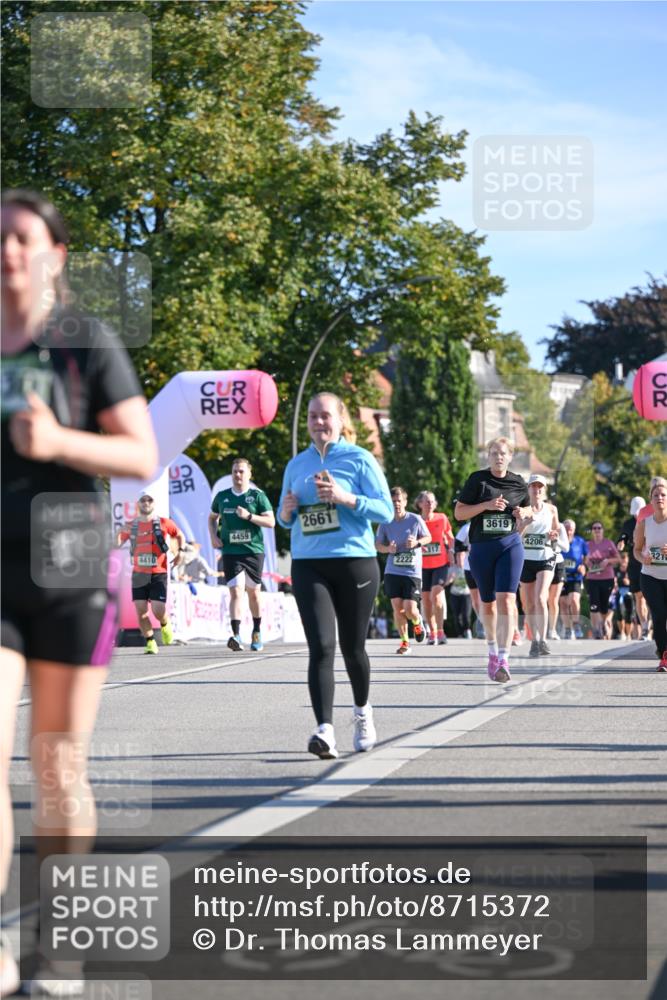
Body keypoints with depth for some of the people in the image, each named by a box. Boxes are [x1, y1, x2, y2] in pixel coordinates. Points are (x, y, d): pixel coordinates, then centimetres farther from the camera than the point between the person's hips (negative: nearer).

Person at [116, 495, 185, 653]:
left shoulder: (163, 523, 2)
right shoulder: (131, 526, 7)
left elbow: (180, 535, 16)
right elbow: (118, 542, 5)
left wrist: (181, 550, 2)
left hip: (159, 574, -2)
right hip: (139, 574, 2)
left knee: (158, 610, -11)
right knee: (141, 610, -5)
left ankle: (165, 625, 24)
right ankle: (150, 642, 13)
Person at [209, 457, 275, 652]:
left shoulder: (257, 496, 0)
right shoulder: (222, 496, 10)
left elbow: (271, 521, -5)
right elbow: (212, 518, 26)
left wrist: (249, 516, -17)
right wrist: (214, 536, 9)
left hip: (254, 550, -1)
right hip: (230, 551, 1)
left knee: (253, 592, 9)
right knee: (235, 591, -12)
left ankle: (256, 632, 28)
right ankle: (236, 635, -20)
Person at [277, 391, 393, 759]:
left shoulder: (359, 459, 0)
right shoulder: (297, 464, 12)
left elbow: (385, 511, -5)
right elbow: (285, 519, 21)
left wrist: (346, 498, -18)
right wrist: (287, 511, -2)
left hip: (355, 562, -2)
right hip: (308, 564, 2)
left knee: (352, 647, 9)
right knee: (321, 647, -13)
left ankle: (363, 711, 37)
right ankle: (325, 730, -21)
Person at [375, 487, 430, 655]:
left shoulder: (415, 519, -4)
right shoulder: (385, 522, 2)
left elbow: (428, 537, 8)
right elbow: (377, 544, 10)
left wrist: (417, 542, -13)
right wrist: (388, 549, -11)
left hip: (412, 572, -2)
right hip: (392, 572, 2)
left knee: (410, 609, -10)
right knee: (397, 608, -2)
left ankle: (417, 623, 26)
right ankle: (404, 641, 14)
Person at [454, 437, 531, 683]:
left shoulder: (518, 483, 6)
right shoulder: (477, 479, -1)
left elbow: (528, 507, 23)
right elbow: (459, 513, -3)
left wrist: (523, 512, -1)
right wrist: (487, 505, -16)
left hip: (510, 545, 0)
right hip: (481, 547, 0)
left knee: (506, 600, -16)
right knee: (488, 604, 12)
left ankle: (503, 660, -20)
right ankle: (492, 649, 37)